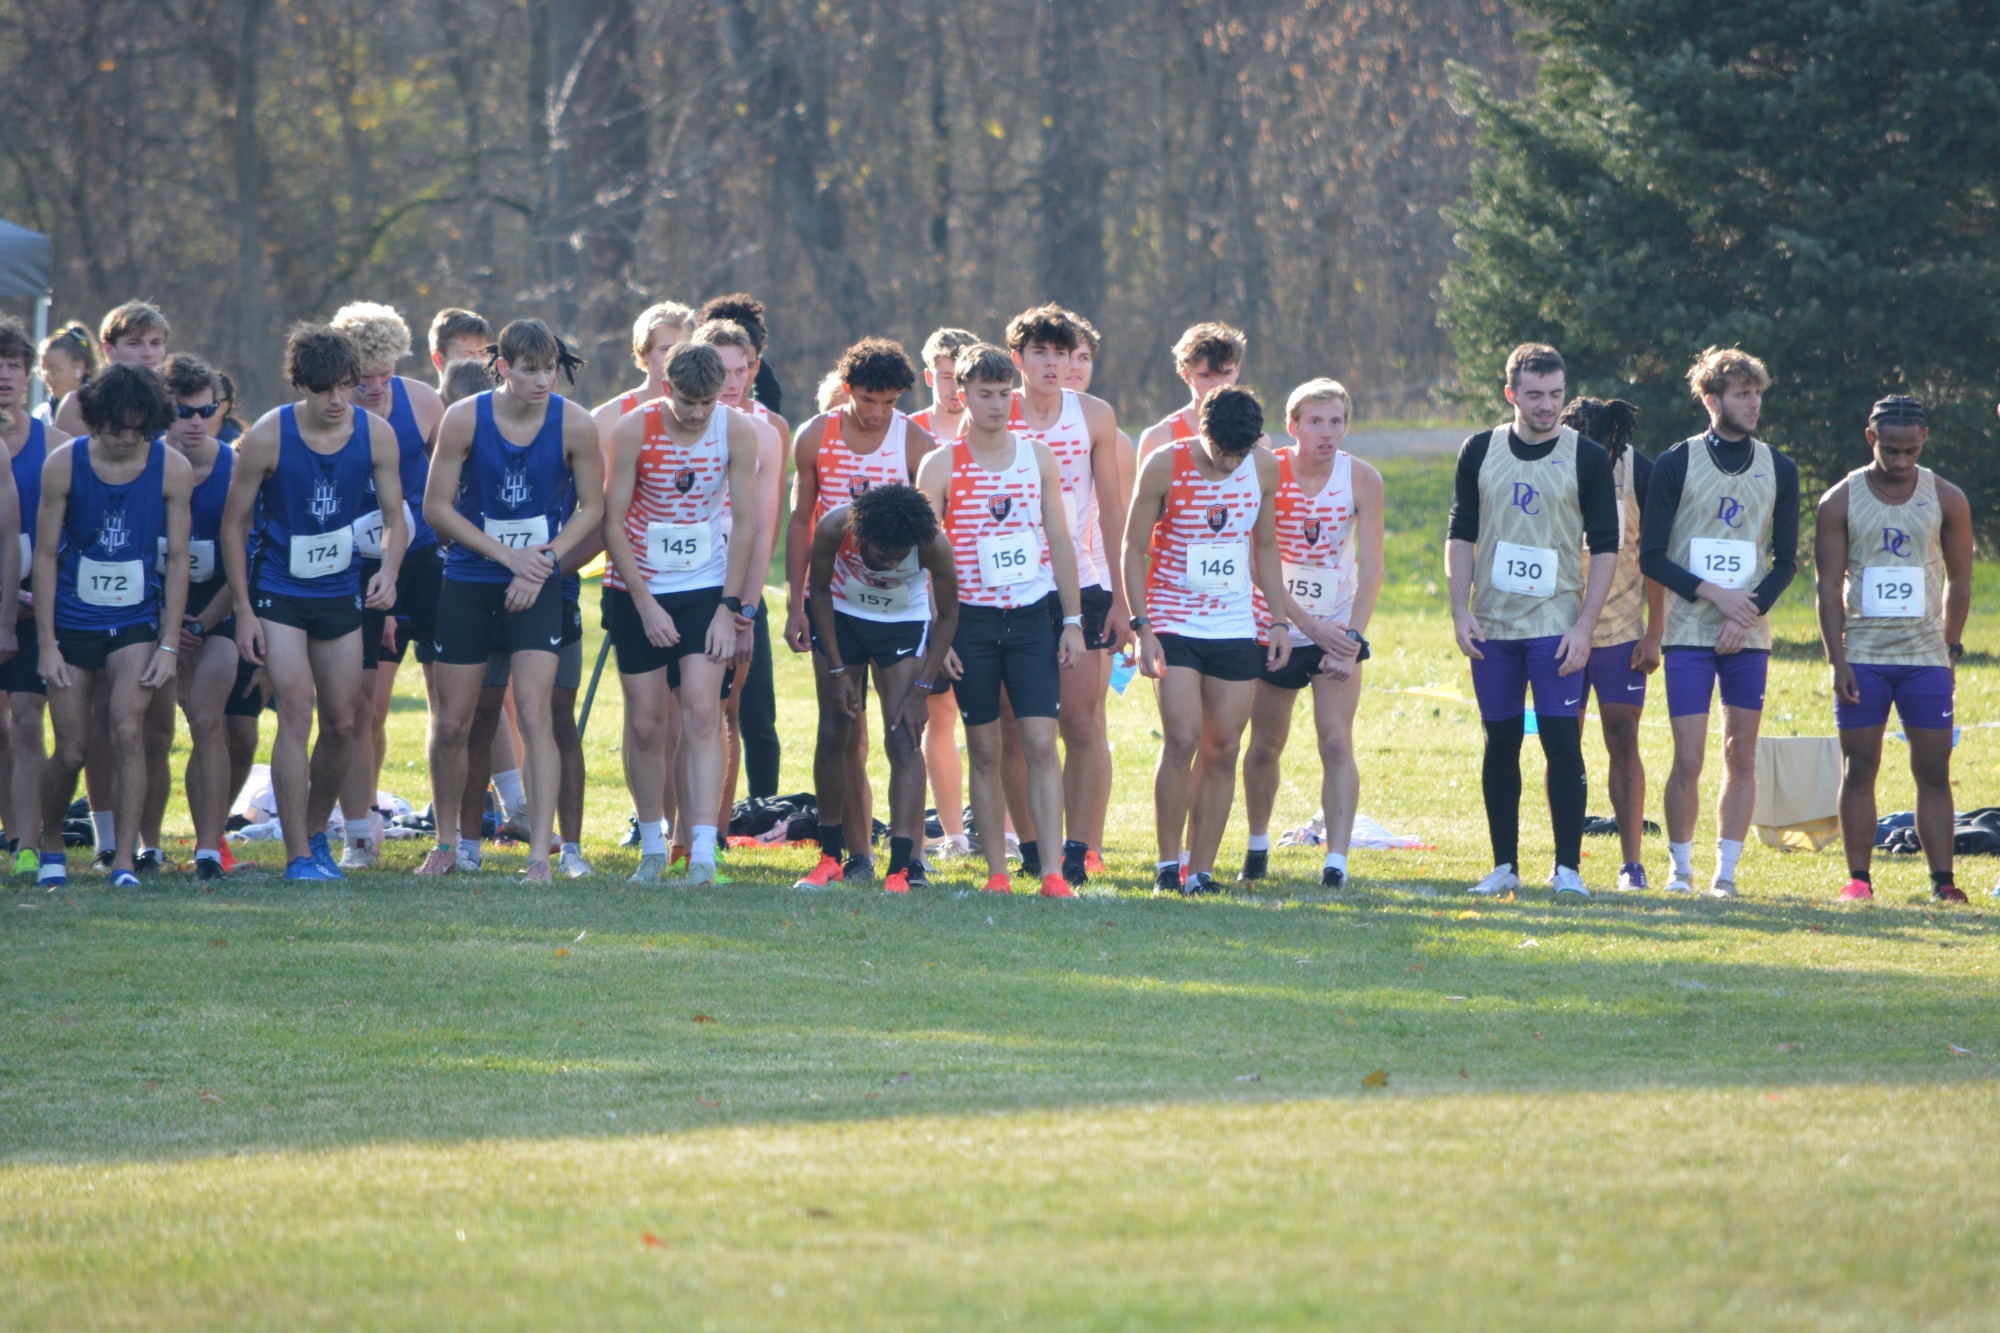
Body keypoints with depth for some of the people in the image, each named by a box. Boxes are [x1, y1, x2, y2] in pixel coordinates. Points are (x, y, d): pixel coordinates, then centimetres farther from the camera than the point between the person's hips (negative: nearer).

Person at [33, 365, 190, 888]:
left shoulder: (172, 469, -8)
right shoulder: (63, 464, -10)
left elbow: (178, 559, -2)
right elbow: (45, 555, -5)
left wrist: (169, 646, -6)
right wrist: (47, 644, -8)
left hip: (136, 623, 0)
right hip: (72, 623, 0)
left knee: (128, 731, -17)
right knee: (71, 751, 2)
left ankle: (124, 860, -12)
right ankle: (50, 848, 27)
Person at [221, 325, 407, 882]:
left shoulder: (376, 434, -7)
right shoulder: (268, 436, -15)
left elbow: (394, 518, 1)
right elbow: (234, 523, -7)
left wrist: (389, 570, -21)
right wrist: (243, 612, -9)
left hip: (341, 593, 4)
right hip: (278, 593, -4)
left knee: (343, 723, 6)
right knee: (296, 714, -15)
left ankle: (316, 833, 28)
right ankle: (298, 855, -12)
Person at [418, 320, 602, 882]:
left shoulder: (574, 424, -10)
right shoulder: (464, 419, -11)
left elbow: (591, 507, 1)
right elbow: (437, 507, -4)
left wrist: (543, 562, -11)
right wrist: (507, 555, -11)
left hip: (539, 584, -1)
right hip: (468, 580, 1)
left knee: (534, 715, -12)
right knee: (451, 724, 7)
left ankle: (540, 854, -12)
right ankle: (446, 845, 26)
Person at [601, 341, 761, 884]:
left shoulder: (737, 431, -9)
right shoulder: (634, 431, -13)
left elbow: (746, 525, -3)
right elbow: (612, 523, -9)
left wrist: (729, 607, -7)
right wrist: (645, 605, -12)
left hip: (706, 588, 0)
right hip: (637, 589, 0)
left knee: (701, 713, -12)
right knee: (646, 724, 2)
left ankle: (703, 854, -17)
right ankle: (652, 847, 17)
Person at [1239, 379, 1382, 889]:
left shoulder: (1362, 479, -10)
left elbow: (1370, 568, -10)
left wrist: (1351, 638, -21)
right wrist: (1311, 627, -21)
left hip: (1337, 627, 0)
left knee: (1337, 743, -14)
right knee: (1265, 746, 12)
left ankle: (1336, 861, -19)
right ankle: (1257, 845, 34)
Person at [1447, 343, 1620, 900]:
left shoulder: (1587, 457, 0)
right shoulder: (1480, 452, 7)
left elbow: (1605, 547, 0)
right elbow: (1460, 536, 11)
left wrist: (1584, 626, -8)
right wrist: (1461, 613, 0)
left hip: (1557, 626, -2)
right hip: (1492, 626, 2)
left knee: (1562, 741, -9)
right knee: (1500, 743, 4)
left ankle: (1568, 868, -5)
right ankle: (1504, 866, 11)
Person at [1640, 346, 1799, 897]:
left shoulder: (1779, 470, 7)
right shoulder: (1677, 464, 0)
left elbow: (1786, 561, 8)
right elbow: (1651, 556, -2)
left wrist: (1749, 612, -8)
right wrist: (1716, 594, -12)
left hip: (1749, 637, 2)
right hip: (1689, 634, -2)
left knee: (1742, 758, 2)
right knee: (1688, 760, -7)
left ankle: (1726, 871, 9)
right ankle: (1680, 867, 7)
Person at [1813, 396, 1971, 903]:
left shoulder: (1946, 500, 5)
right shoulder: (1842, 501, 1)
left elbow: (1959, 579, 12)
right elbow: (1829, 585, 0)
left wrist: (1952, 649, 7)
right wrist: (1838, 660, -8)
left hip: (1926, 657, 1)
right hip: (1862, 656, -1)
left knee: (1934, 772, -2)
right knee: (1859, 769, -2)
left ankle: (1942, 879, -1)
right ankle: (1858, 877, 2)